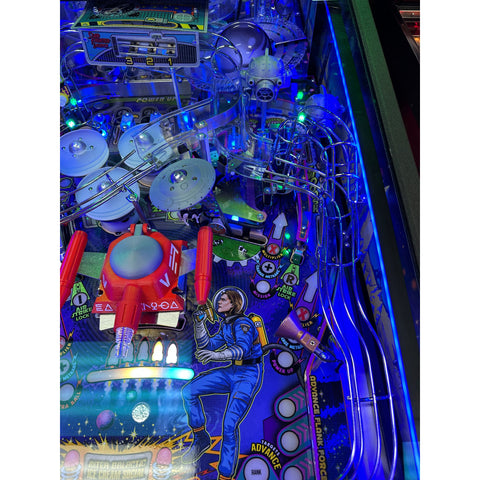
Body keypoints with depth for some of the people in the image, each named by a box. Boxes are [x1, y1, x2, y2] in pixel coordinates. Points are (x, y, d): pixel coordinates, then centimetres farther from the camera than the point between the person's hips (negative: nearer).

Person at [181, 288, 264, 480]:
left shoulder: (243, 323, -17)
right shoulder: (225, 325, 9)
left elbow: (242, 348, -34)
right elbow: (207, 346, 10)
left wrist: (217, 355, -49)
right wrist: (199, 324, -2)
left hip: (249, 376, -8)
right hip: (231, 372, 8)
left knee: (230, 425, -18)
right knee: (189, 391, -3)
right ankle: (201, 439, 11)